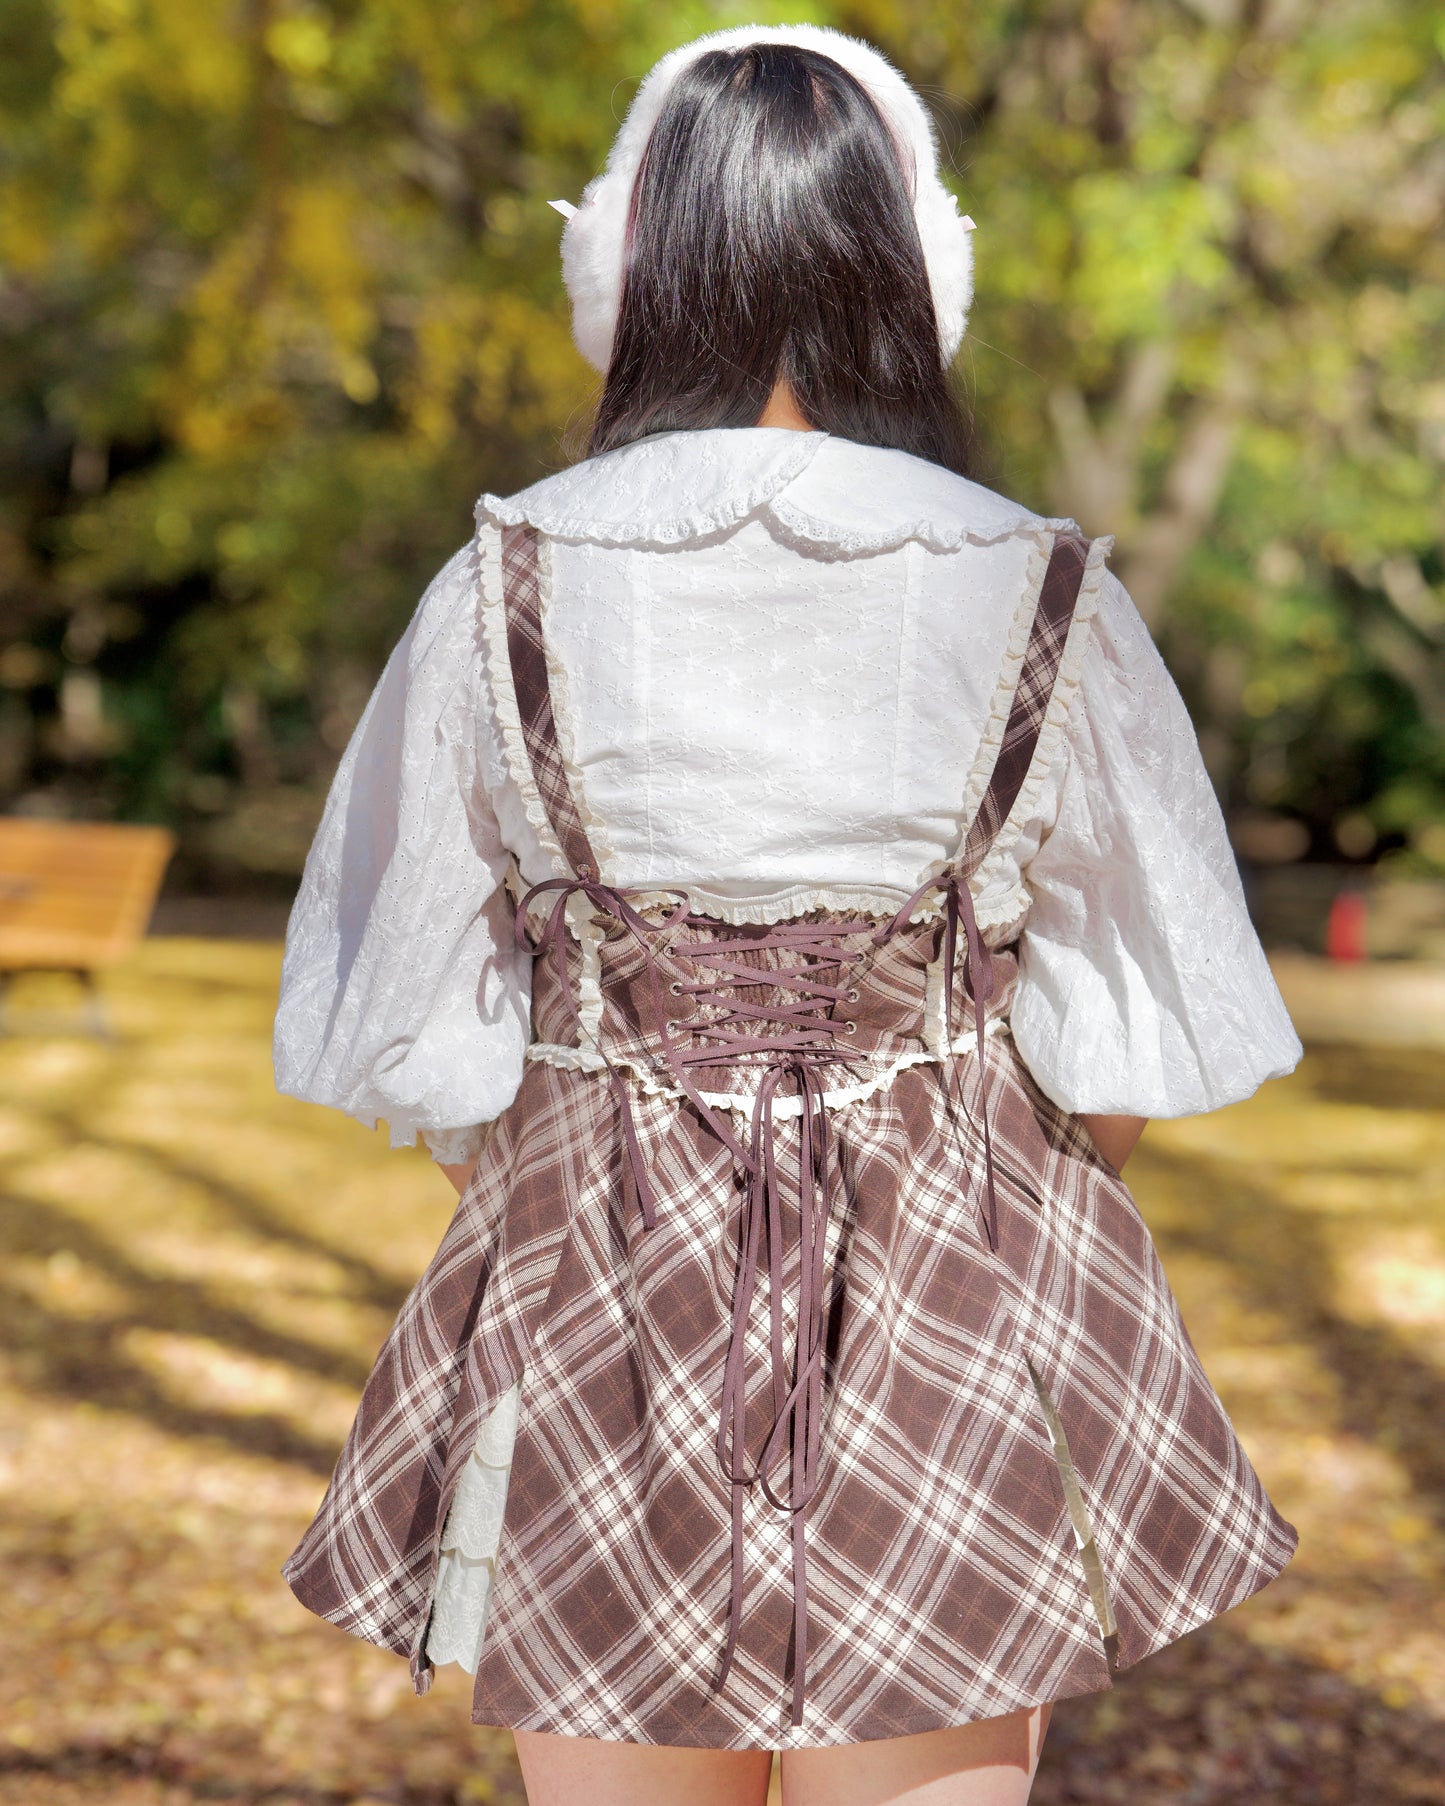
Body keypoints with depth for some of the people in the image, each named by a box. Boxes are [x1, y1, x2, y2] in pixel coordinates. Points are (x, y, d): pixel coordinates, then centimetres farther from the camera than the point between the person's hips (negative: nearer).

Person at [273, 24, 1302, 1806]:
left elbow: (418, 1043, -2)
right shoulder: (1042, 600, -9)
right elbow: (1126, 1056, -2)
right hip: (954, 1307, 0)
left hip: (594, 1293, 1)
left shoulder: (508, 590, -8)